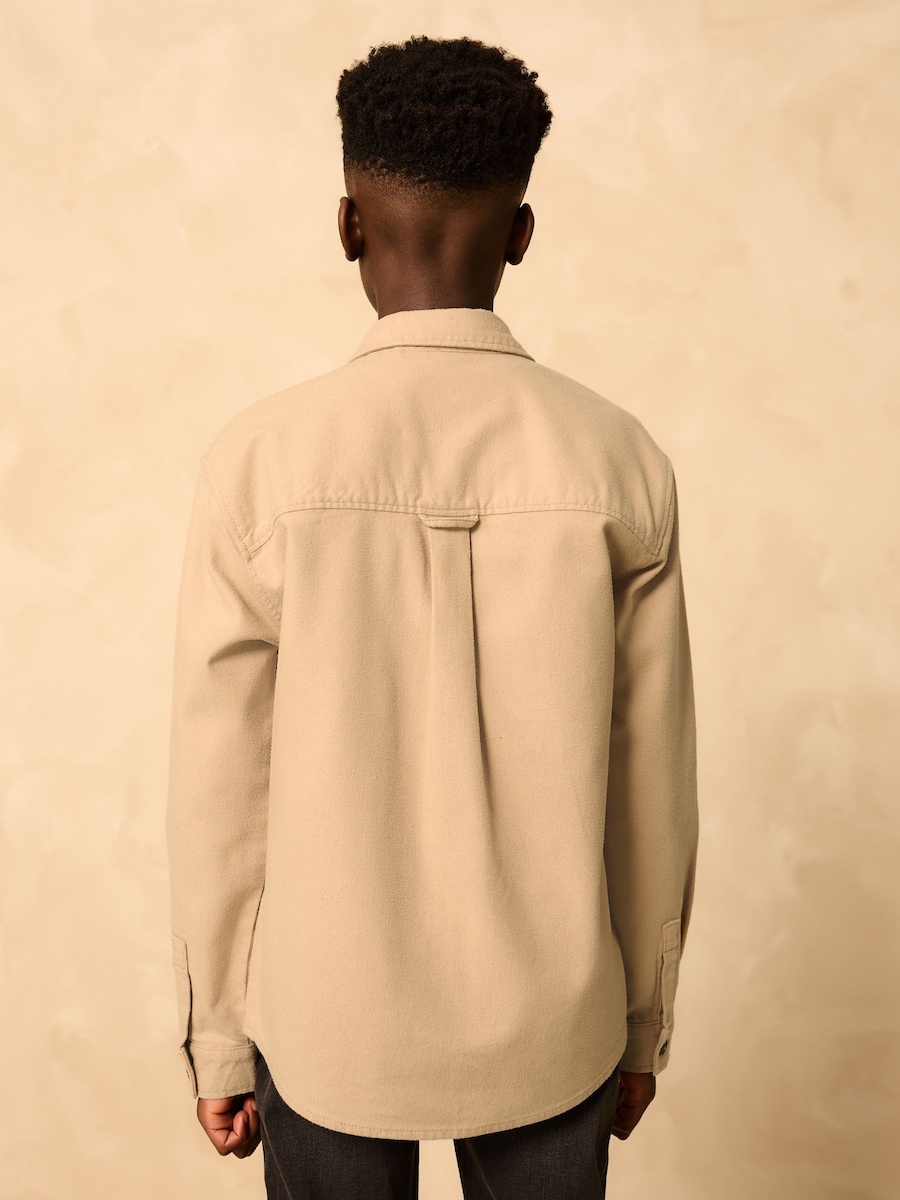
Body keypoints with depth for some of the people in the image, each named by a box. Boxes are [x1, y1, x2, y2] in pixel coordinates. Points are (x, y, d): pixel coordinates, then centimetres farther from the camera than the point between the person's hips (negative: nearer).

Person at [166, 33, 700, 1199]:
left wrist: (217, 1042, 5)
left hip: (328, 1026, -1)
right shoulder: (621, 460, -10)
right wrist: (644, 1027, 10)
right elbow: (652, 790, -4)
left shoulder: (260, 459, -14)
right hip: (550, 1029, 1)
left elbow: (221, 790, -9)